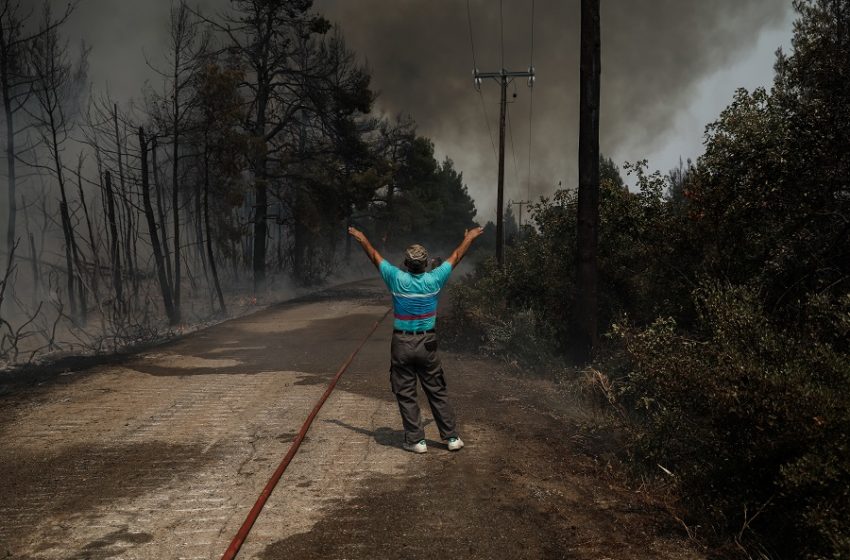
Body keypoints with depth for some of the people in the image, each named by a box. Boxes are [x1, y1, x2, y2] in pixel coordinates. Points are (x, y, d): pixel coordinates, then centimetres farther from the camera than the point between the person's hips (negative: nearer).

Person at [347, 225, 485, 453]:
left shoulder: (397, 279, -10)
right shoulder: (434, 280, -7)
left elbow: (375, 257, 6)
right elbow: (456, 257, 9)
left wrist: (362, 239, 23)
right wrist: (469, 238, 24)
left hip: (402, 344, -1)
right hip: (427, 344, 2)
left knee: (406, 394, 7)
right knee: (437, 392, 10)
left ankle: (416, 440, 10)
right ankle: (451, 437, 15)